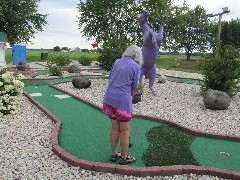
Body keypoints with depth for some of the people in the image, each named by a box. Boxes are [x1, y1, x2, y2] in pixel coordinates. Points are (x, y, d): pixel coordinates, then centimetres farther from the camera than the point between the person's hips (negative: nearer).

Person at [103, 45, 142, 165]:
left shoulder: (117, 62, 10)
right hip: (123, 101, -6)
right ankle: (124, 158, 23)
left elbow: (110, 79, 12)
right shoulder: (136, 67, -5)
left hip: (109, 98, 6)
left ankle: (114, 154, 30)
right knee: (125, 130, 10)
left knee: (115, 128, 19)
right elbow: (134, 88, -1)